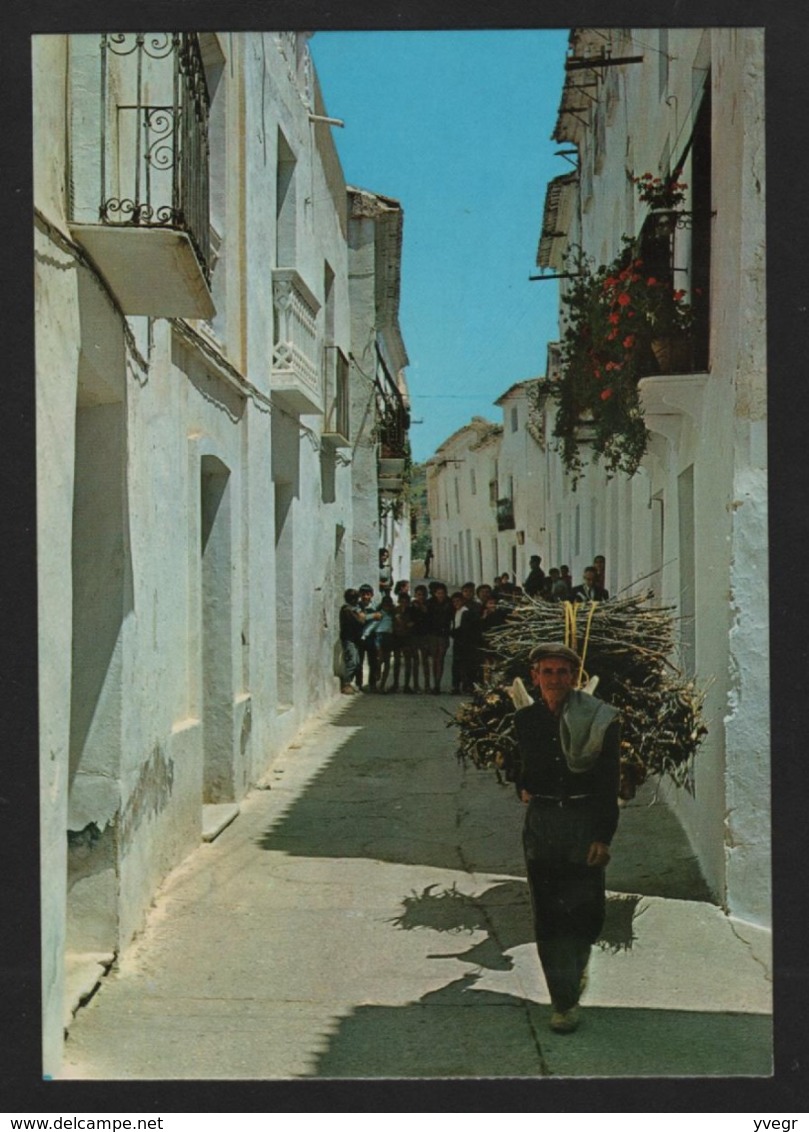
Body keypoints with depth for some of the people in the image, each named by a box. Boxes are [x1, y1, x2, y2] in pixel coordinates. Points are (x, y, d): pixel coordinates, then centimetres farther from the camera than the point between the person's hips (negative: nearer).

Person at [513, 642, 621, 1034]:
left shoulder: (599, 720, -6)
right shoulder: (525, 720, 3)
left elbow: (609, 781, -6)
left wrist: (604, 836, -11)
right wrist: (523, 790, 3)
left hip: (585, 820, -2)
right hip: (541, 822, 2)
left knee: (587, 912, 2)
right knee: (547, 914, 2)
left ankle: (576, 963, 35)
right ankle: (563, 1000, 12)